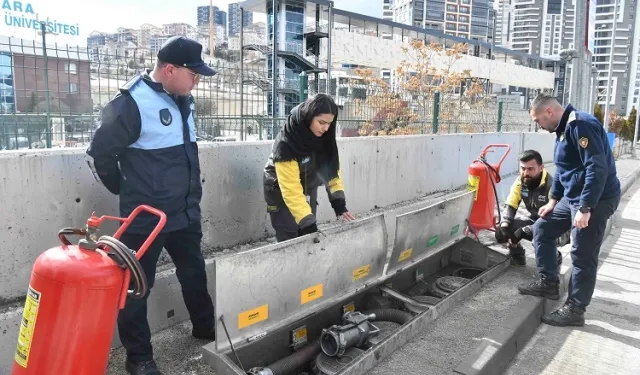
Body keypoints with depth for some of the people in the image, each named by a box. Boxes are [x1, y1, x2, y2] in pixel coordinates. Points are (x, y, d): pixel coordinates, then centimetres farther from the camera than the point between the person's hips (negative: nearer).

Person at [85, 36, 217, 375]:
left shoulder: (183, 100, 6)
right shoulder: (131, 102, -18)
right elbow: (99, 155, -13)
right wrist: (127, 192, -1)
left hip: (186, 212, 8)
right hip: (146, 217, -7)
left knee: (194, 273, 21)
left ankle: (204, 328, 42)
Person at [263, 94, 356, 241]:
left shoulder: (324, 137, -15)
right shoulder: (286, 143, -33)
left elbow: (331, 167, -9)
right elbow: (291, 189, -35)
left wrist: (338, 200, -20)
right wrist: (308, 222, -38)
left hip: (308, 189, 6)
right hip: (281, 192, -5)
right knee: (289, 240, -6)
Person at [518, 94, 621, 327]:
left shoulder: (580, 125, -20)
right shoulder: (564, 129, 12)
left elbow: (597, 168, -27)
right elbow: (563, 169, 22)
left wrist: (585, 208, -28)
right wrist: (553, 200, 22)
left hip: (595, 200, -10)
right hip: (572, 197, 11)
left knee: (583, 256, -2)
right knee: (542, 229, 15)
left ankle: (575, 310, 10)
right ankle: (548, 283, 23)